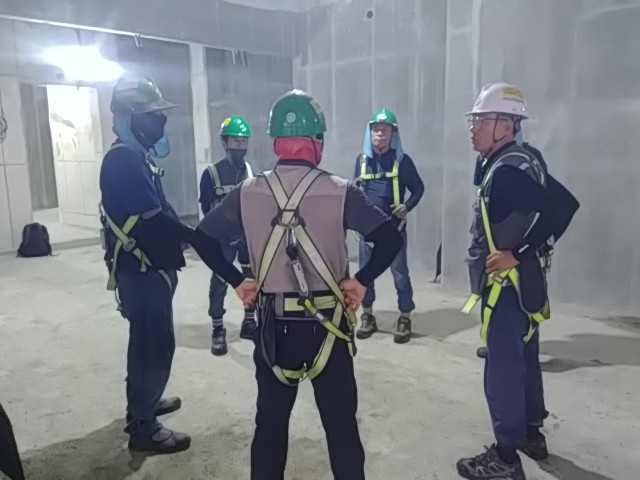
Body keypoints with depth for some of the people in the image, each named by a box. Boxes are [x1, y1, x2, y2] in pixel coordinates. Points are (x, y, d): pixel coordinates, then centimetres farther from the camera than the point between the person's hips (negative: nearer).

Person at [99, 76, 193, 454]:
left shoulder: (137, 157, 13)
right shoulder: (124, 160, -19)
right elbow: (152, 218, -25)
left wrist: (183, 234, 4)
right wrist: (196, 237, -16)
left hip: (148, 268, 10)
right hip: (142, 270, -10)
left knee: (147, 340, 21)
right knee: (157, 343, -3)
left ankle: (144, 403, 38)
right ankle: (143, 427, 9)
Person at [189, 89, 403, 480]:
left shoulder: (247, 193, -3)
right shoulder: (340, 192, -12)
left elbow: (202, 237, 3)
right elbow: (391, 238, -18)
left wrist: (237, 281, 5)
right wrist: (361, 281, -8)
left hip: (273, 325, 3)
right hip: (327, 324, -2)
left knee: (270, 420, 18)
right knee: (341, 423, 13)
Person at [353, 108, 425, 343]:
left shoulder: (402, 160, -5)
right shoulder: (362, 159, 4)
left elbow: (418, 188, 2)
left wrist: (408, 206, -15)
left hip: (394, 225, -3)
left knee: (399, 272, 0)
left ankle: (405, 319, 15)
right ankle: (368, 317, 24)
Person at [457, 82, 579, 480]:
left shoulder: (507, 170, -21)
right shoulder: (521, 160, 9)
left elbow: (564, 205, -31)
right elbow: (550, 204, 11)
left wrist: (517, 255, -26)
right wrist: (528, 252, 9)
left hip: (507, 283, -10)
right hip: (522, 280, 10)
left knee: (503, 368, 0)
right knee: (524, 359, 21)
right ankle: (532, 433, 38)